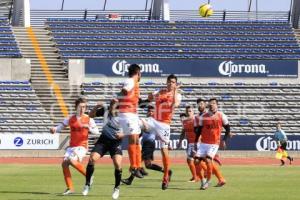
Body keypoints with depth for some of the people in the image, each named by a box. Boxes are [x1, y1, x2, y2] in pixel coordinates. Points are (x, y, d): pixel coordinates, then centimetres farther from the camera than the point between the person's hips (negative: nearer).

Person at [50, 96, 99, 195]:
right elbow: (61, 126, 10)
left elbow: (96, 131, -4)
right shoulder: (70, 119, 8)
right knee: (64, 163, -11)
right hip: (71, 146, 5)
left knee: (72, 160, -27)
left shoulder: (88, 119, 0)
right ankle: (70, 188, -4)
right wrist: (54, 129, -12)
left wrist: (88, 127, -22)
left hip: (82, 146, -5)